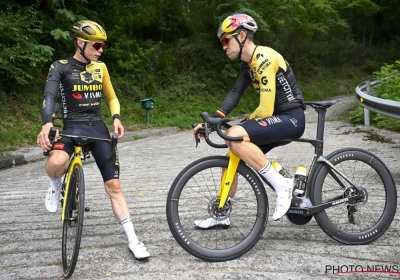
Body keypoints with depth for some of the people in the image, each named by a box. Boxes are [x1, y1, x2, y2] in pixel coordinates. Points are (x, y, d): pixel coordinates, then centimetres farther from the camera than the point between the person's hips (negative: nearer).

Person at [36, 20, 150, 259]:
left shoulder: (100, 67, 10)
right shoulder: (60, 67, -3)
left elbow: (112, 97, 20)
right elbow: (49, 97, -18)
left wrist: (116, 118, -1)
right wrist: (47, 124, -39)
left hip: (99, 128, 4)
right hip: (73, 127, -3)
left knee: (114, 185, -2)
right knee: (56, 162, -37)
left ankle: (133, 240, 5)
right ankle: (56, 186, 1)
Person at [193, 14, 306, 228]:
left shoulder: (264, 60, -19)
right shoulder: (248, 63, 12)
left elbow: (266, 109, -24)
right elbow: (235, 92, 2)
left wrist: (244, 123, -6)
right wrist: (212, 120, -11)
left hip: (291, 118, -9)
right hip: (276, 119, 10)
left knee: (235, 137, -29)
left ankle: (281, 185, -17)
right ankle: (221, 215, 23)